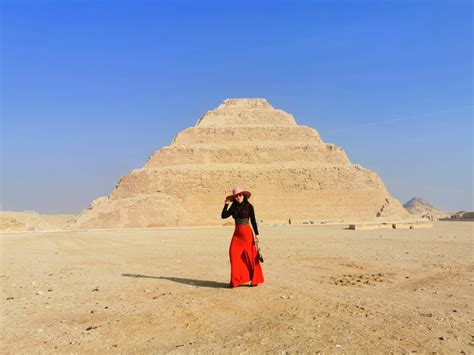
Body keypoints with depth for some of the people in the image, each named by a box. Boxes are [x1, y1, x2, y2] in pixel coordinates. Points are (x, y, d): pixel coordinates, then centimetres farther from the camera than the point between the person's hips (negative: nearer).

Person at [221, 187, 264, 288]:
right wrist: (226, 204, -3)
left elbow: (253, 221, -4)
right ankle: (236, 280, -1)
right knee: (234, 253, -9)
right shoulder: (233, 207, 8)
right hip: (237, 233, 4)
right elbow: (223, 216, 3)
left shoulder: (249, 206, -4)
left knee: (250, 256, -2)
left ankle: (255, 280, 11)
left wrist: (256, 234, -7)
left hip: (247, 233, -4)